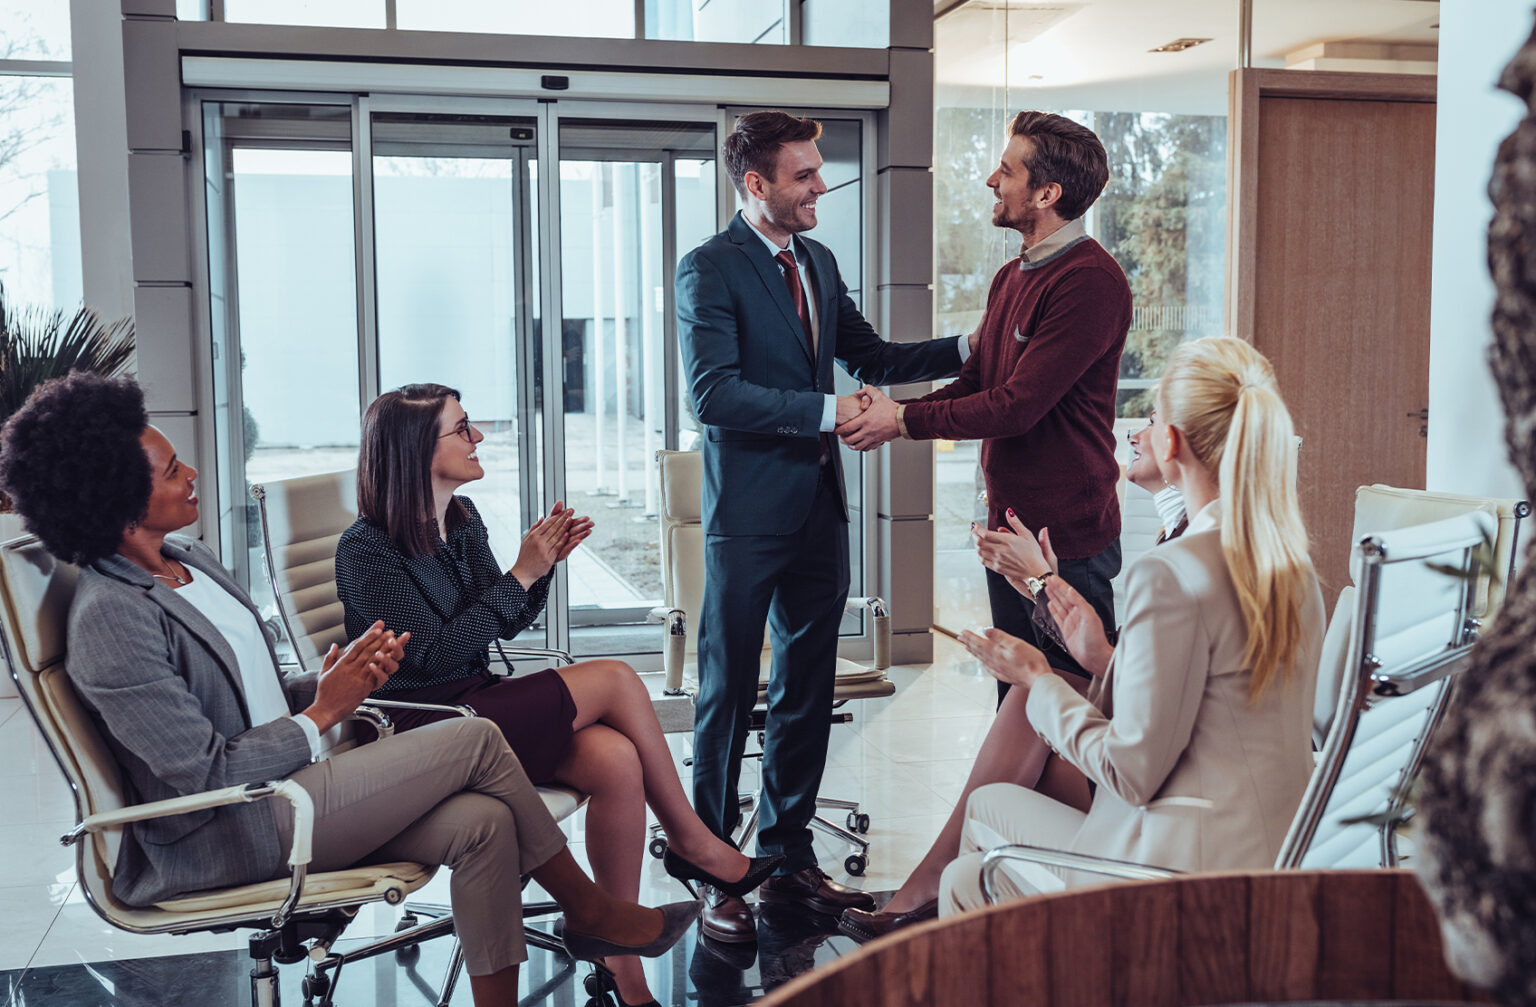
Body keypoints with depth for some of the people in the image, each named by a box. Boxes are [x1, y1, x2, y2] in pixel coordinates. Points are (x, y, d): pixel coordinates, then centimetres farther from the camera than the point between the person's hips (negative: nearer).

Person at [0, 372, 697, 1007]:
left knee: (482, 824, -12)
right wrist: (321, 715, -13)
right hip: (226, 837, -9)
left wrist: (329, 686, -1)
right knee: (476, 741, -14)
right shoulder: (109, 619, -19)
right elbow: (203, 772, -20)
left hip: (285, 778, 9)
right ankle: (588, 910, 6)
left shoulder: (186, 557, 11)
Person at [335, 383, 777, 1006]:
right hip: (424, 731, -7)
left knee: (616, 758, -22)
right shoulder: (366, 551, -12)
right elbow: (435, 655, -19)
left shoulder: (463, 519, 10)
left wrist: (543, 564, -3)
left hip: (477, 703, 7)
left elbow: (505, 626, 16)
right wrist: (521, 574, -19)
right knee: (613, 680, -20)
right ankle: (693, 845, -2)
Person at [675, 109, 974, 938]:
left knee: (807, 690, 13)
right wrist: (827, 411, -22)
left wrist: (969, 348, 6)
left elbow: (870, 357, 18)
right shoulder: (710, 269, -10)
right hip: (749, 512, -7)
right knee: (729, 692, 2)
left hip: (819, 507, 7)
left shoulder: (819, 263, 14)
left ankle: (788, 856, 25)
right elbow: (713, 392, -20)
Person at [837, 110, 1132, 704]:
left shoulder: (1090, 281, -17)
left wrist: (905, 421, -12)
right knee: (1015, 703, 17)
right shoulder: (1010, 278, 14)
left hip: (1069, 538, -9)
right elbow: (974, 383, 15)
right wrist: (889, 414, -1)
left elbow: (1017, 405, -20)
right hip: (1008, 526, 9)